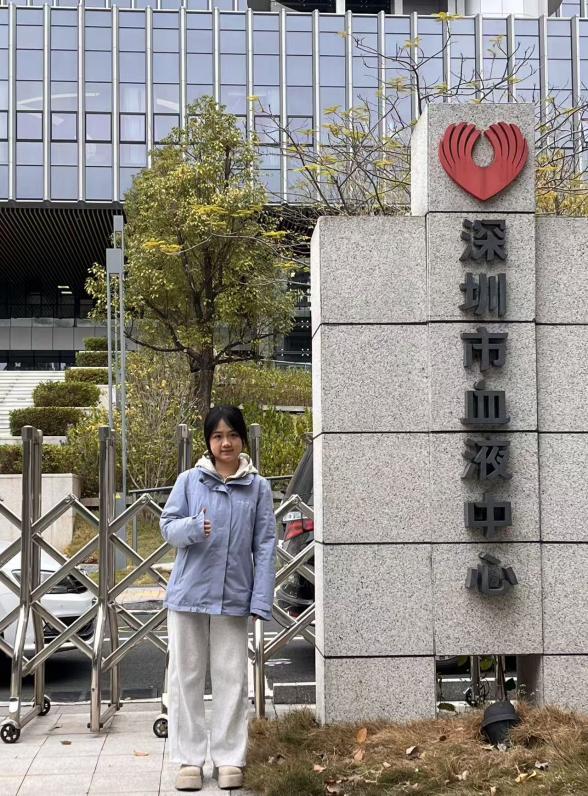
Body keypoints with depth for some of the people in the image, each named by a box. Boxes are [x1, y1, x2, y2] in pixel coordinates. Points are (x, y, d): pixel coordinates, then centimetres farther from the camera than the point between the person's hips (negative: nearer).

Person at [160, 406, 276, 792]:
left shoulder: (258, 487, 1)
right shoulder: (189, 481, 1)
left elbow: (265, 545, 0)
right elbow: (168, 526, 3)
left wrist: (261, 599, -6)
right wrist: (194, 528, -20)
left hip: (234, 597, 0)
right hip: (189, 593, 0)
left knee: (232, 678, 4)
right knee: (187, 677, 5)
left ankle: (230, 759, 14)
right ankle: (189, 759, 13)